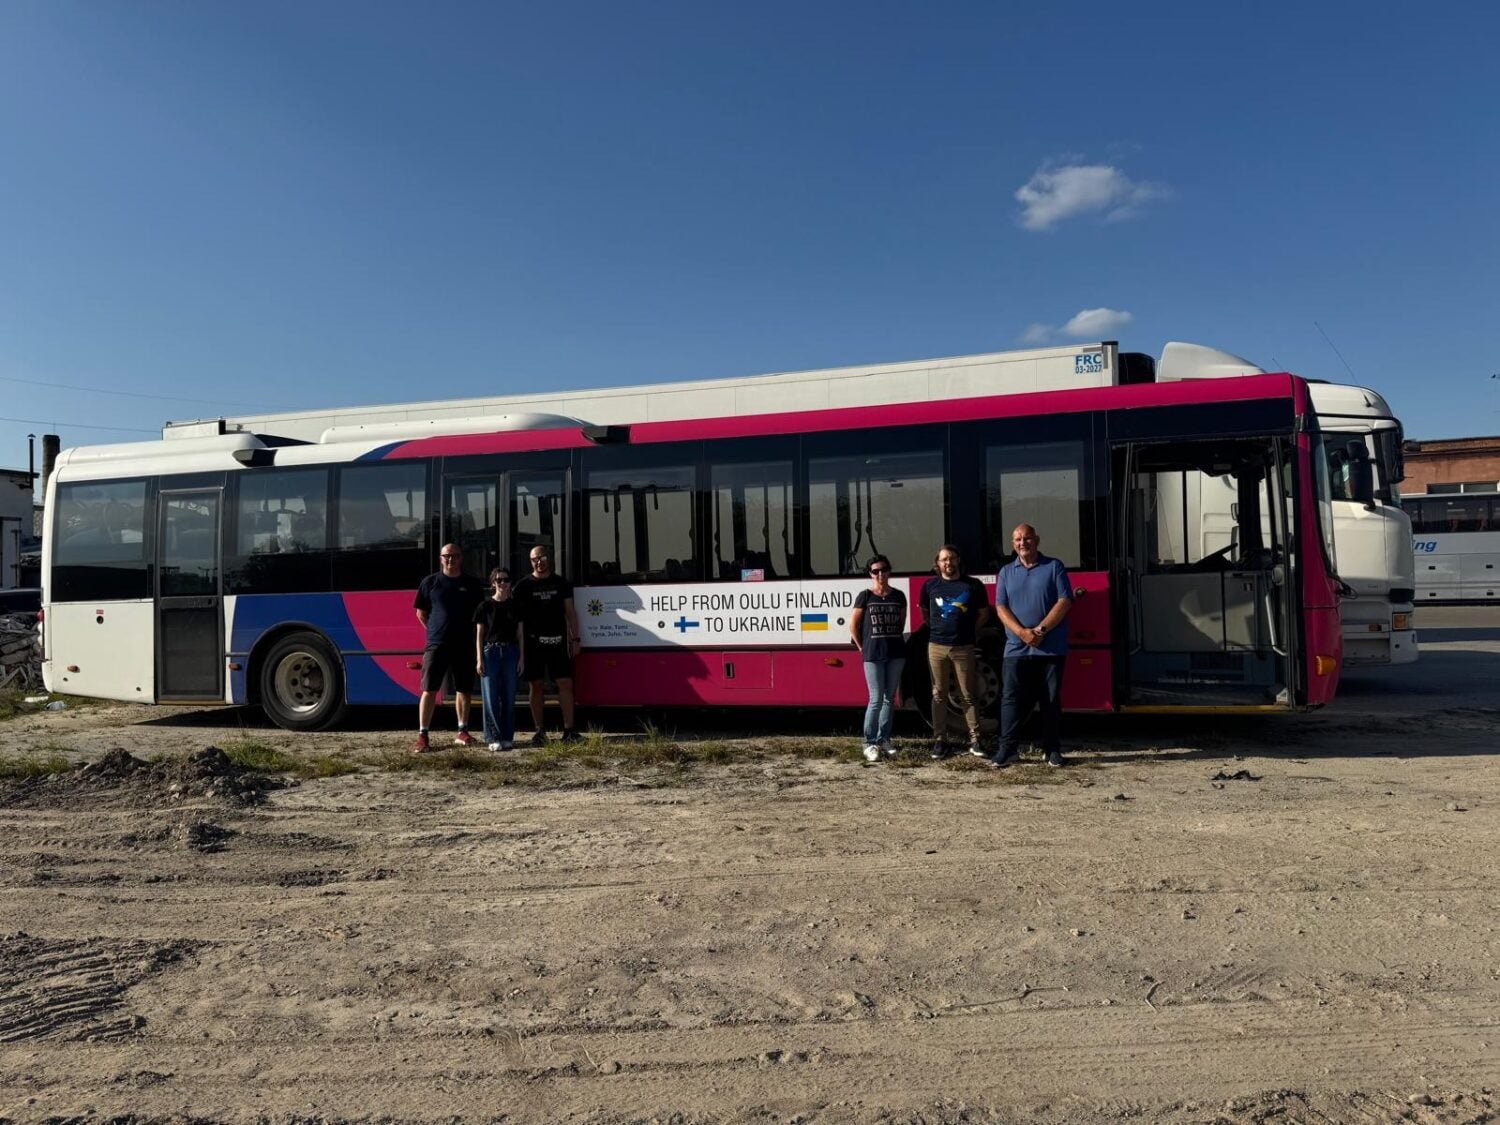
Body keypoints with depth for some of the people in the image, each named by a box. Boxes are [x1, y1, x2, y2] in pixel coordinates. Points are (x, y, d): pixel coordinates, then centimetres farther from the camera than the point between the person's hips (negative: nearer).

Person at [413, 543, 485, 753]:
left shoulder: (472, 584, 7)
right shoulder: (430, 582, 3)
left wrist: (473, 635, 5)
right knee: (429, 690, -4)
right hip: (436, 644, -2)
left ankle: (462, 732, 20)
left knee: (463, 689, 9)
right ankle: (422, 736, -1)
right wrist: (435, 630, 5)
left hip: (464, 645, 2)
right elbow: (421, 612, 10)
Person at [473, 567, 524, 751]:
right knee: (491, 697, -2)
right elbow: (479, 634, 3)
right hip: (491, 651, -2)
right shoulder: (485, 606, 2)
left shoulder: (515, 605, 8)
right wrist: (479, 659, -4)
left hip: (510, 652, 2)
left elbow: (519, 633, 10)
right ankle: (494, 738, 3)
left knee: (509, 697, 4)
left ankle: (507, 737, 11)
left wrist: (521, 657, 3)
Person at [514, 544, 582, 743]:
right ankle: (540, 731, 10)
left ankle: (568, 729, -1)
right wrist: (520, 645, -6)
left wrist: (575, 639, 4)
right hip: (533, 642, -1)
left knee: (565, 684, -4)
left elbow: (570, 613, 11)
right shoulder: (523, 585, 5)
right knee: (536, 687, 3)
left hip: (558, 642, 1)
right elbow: (518, 616, 2)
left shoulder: (562, 583, 10)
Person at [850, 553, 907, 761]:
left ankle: (884, 739, 20)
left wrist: (894, 640, 11)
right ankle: (869, 743, 2)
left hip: (896, 653, 4)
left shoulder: (898, 596, 6)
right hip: (873, 655, -4)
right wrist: (862, 647, 1)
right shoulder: (865, 596, -3)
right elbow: (853, 625, 1)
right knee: (876, 700, -6)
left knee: (889, 698, 9)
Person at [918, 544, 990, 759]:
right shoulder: (930, 586, 6)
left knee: (968, 695, 2)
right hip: (937, 647, 1)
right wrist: (939, 629, 8)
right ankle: (940, 739, 10)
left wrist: (968, 629, 4)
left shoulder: (974, 585, 1)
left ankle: (975, 739, 7)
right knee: (939, 695, 5)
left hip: (964, 647, -1)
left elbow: (983, 614, 10)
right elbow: (925, 613, 17)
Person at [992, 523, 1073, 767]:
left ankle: (1053, 750, 11)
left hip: (1051, 648, -2)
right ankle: (1007, 748, 4)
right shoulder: (1006, 572, 11)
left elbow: (1064, 601, -5)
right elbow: (1001, 607, 3)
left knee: (1051, 700, 4)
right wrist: (1022, 632, -14)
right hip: (1016, 648, 2)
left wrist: (1041, 629, -14)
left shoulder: (1054, 567, 4)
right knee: (1012, 699, -1)